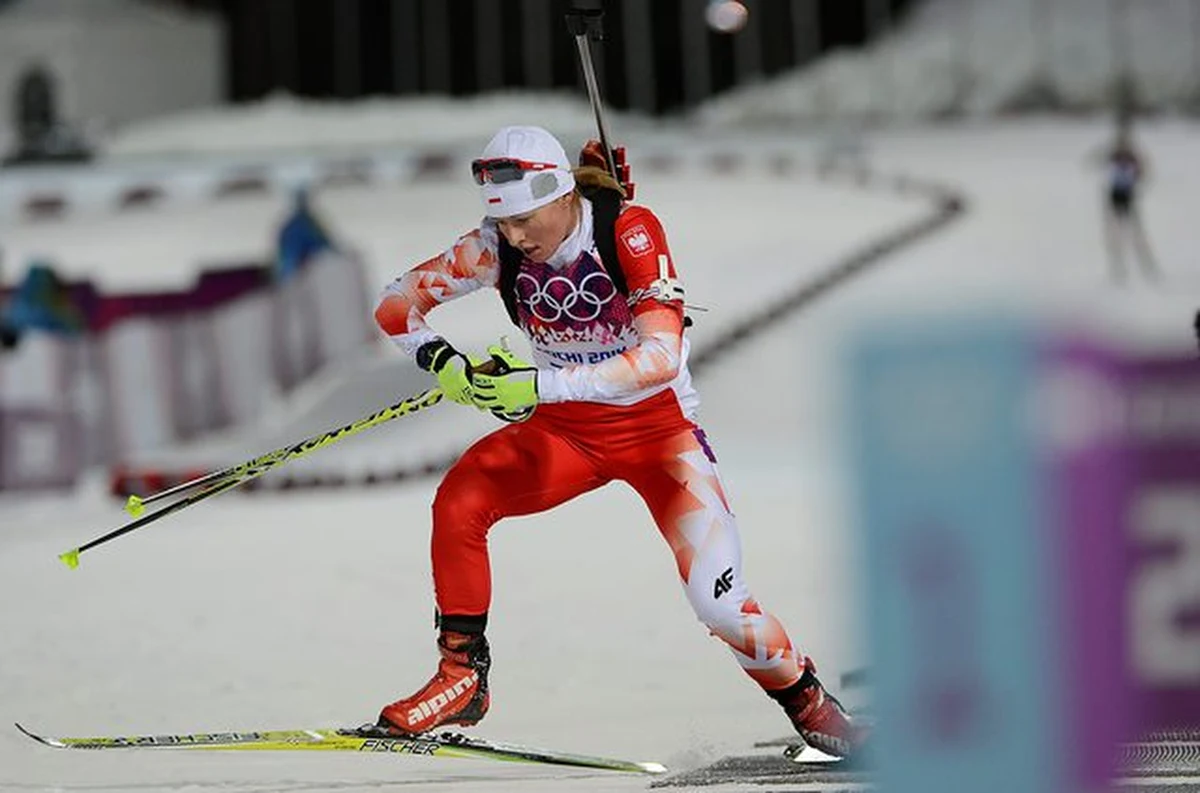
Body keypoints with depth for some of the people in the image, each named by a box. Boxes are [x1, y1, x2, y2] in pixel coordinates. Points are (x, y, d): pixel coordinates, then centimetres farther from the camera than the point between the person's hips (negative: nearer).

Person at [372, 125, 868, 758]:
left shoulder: (630, 231, -25)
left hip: (658, 426, -3)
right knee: (459, 500, -24)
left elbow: (660, 357, -35)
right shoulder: (499, 246, -14)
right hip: (566, 431, 3)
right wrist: (439, 359, -31)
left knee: (719, 604, -15)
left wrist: (543, 385, -44)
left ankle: (810, 707, 12)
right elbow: (396, 305, -9)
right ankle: (462, 676, -10)